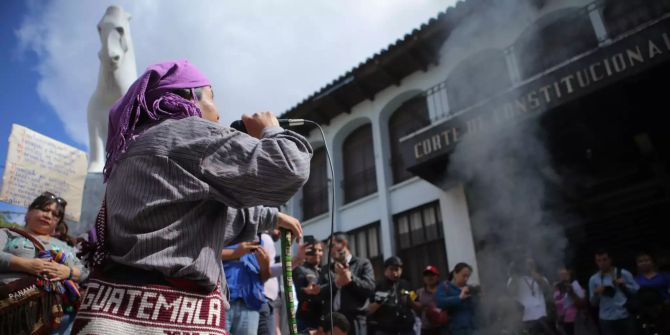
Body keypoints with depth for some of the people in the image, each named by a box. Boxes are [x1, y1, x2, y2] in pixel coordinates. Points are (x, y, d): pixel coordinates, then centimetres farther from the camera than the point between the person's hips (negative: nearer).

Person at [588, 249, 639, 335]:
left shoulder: (623, 273, 3)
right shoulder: (593, 279, 5)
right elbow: (593, 303, 7)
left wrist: (624, 285, -12)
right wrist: (596, 294, -13)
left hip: (626, 316, 0)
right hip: (606, 319, 0)